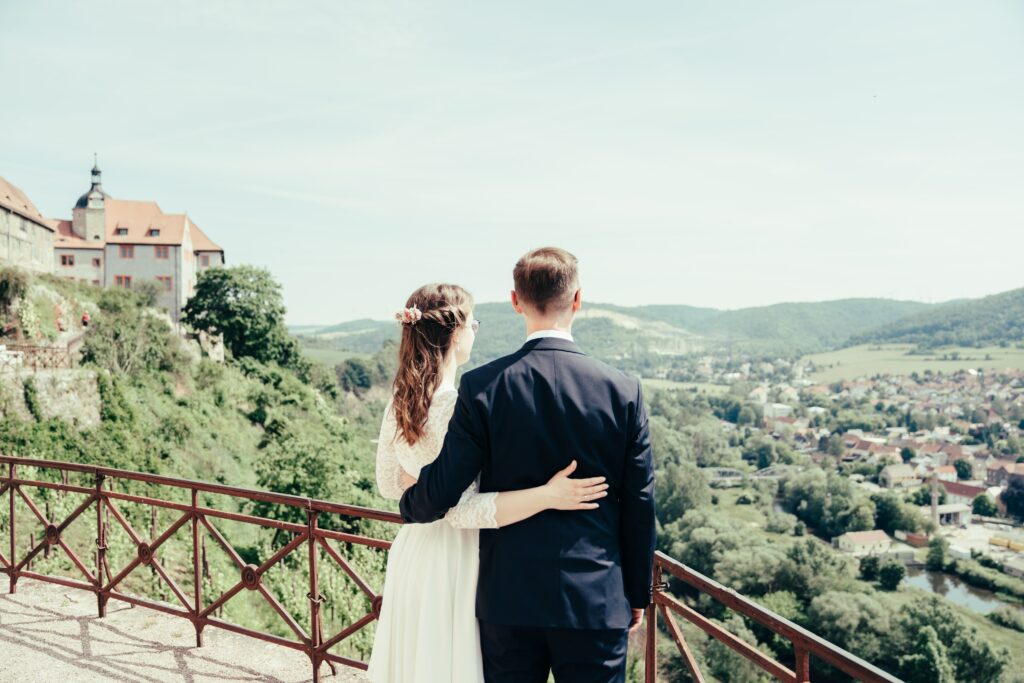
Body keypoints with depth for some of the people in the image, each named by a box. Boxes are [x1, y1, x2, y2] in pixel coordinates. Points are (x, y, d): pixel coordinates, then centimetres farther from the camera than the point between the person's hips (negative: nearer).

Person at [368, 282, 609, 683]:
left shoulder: (397, 406, 0)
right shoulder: (459, 407, -23)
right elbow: (462, 510, -25)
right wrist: (548, 495, -29)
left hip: (412, 556, 8)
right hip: (455, 561, -7)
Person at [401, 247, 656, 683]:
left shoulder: (481, 387, -11)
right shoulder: (623, 391, -8)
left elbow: (441, 492, -9)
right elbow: (638, 505, -2)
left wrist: (409, 507, 15)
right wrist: (637, 594, 11)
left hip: (507, 598, 0)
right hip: (596, 599, 0)